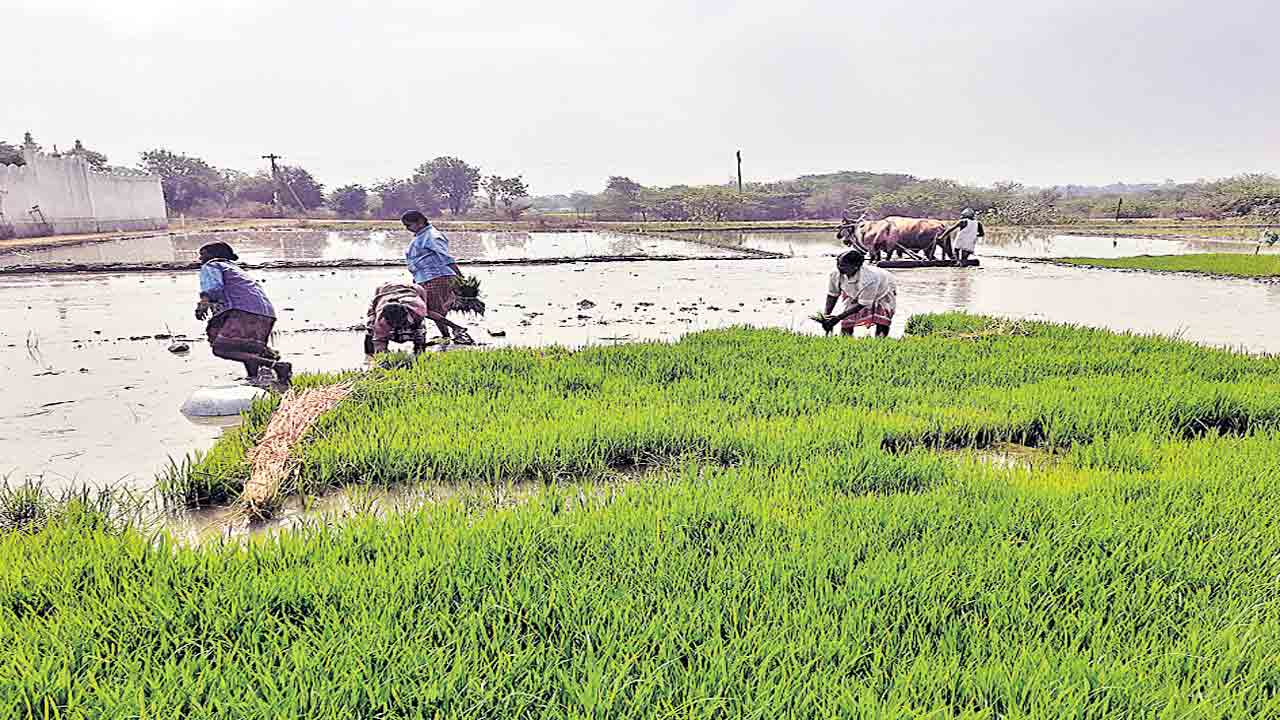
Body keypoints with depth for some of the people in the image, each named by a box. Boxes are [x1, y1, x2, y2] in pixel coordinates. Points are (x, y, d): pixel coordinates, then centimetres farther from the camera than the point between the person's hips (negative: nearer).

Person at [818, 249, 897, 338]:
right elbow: (832, 295, -10)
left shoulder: (868, 279, -43)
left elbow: (862, 304, -34)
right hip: (856, 295, 5)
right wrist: (826, 315, -22)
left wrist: (838, 317, -37)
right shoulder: (837, 274, -27)